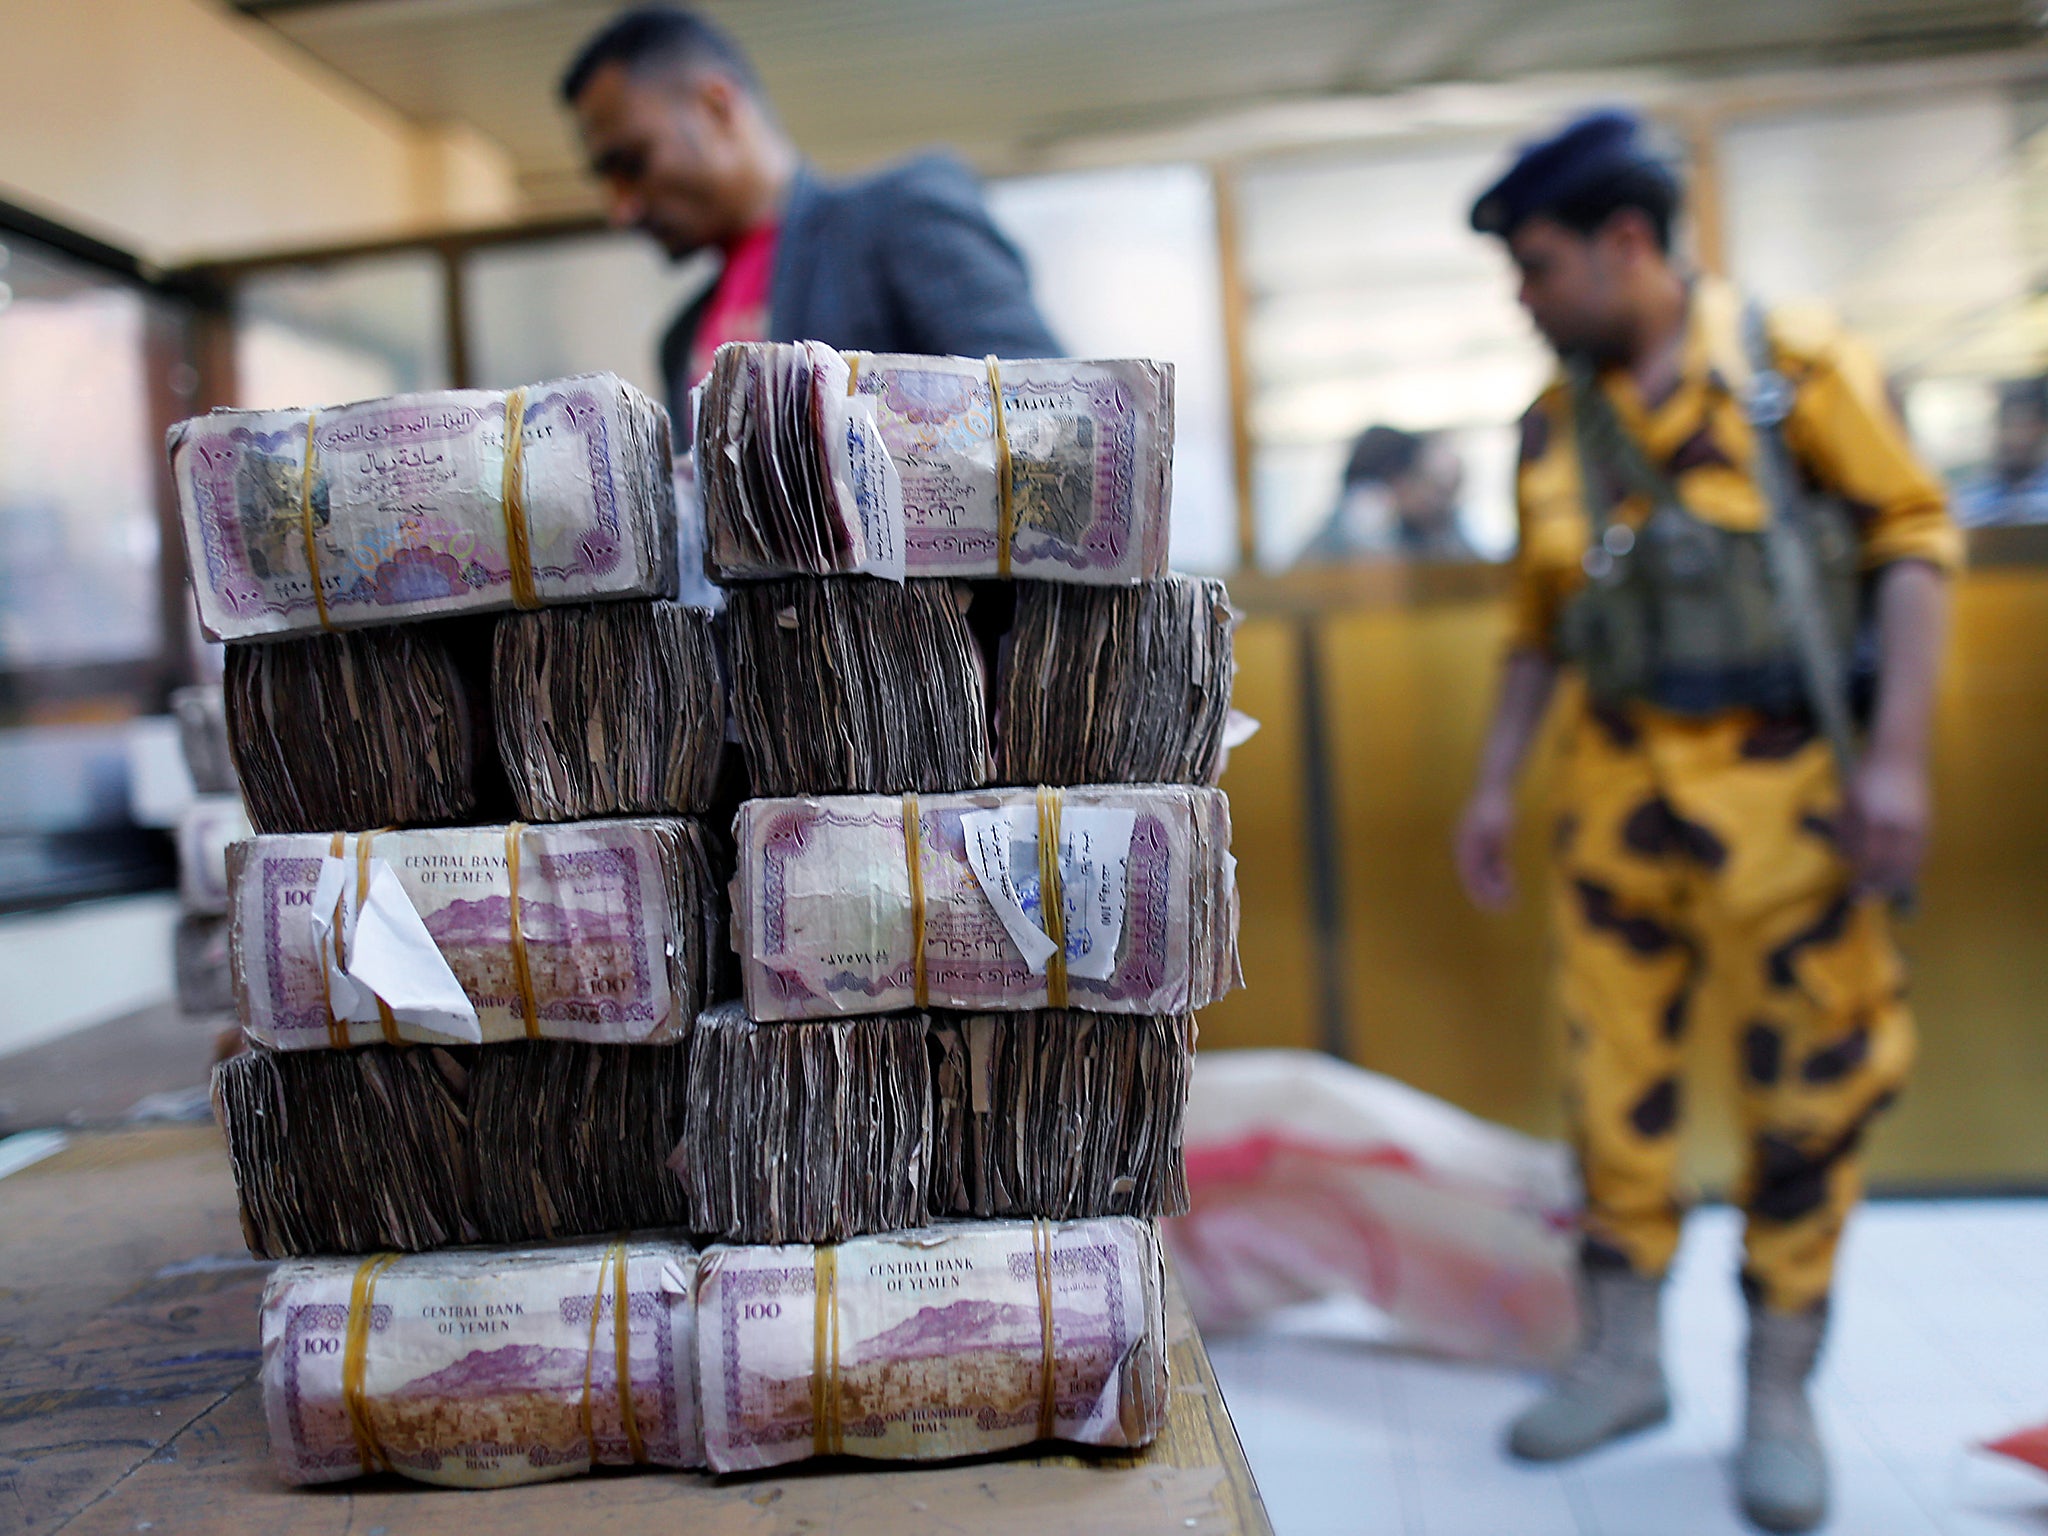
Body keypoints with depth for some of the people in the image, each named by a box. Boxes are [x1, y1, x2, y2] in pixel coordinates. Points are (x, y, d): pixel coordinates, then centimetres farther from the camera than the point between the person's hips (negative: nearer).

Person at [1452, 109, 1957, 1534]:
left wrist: (1898, 753, -14)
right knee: (1618, 1079, 9)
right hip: (1621, 786, 4)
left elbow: (1916, 535, -6)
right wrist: (1497, 785, 8)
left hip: (1782, 783, -3)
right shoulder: (1556, 423, 6)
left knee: (1810, 1089, 4)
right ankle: (1623, 1358, 26)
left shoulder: (1794, 362, -6)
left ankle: (1781, 1394, 21)